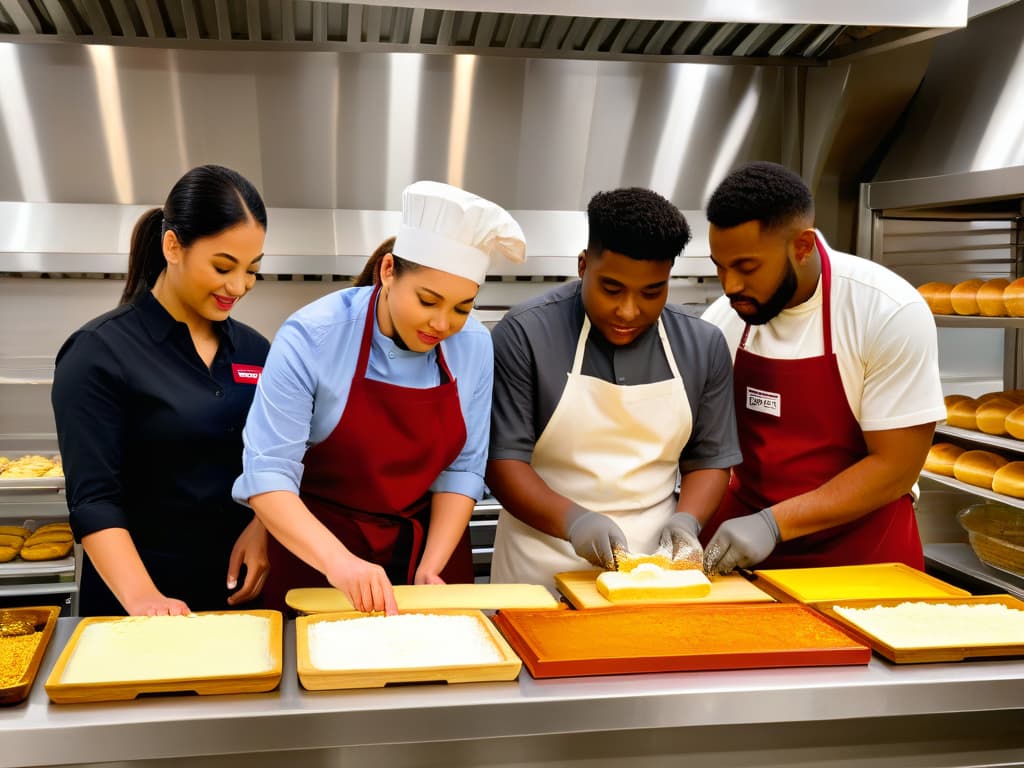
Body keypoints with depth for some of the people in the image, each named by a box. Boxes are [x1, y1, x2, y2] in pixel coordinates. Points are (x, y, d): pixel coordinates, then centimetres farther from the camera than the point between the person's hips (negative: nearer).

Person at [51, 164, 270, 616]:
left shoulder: (254, 350, 4)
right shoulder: (99, 353, -12)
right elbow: (92, 498, -16)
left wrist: (261, 528, -9)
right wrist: (142, 597, -28)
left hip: (237, 585, 5)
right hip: (132, 600, -4)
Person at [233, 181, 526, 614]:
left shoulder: (474, 347, -10)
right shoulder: (311, 338, -20)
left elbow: (461, 469, -5)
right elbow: (267, 473, -24)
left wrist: (431, 568, -15)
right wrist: (339, 561, -37)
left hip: (428, 545, 3)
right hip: (316, 554, -3)